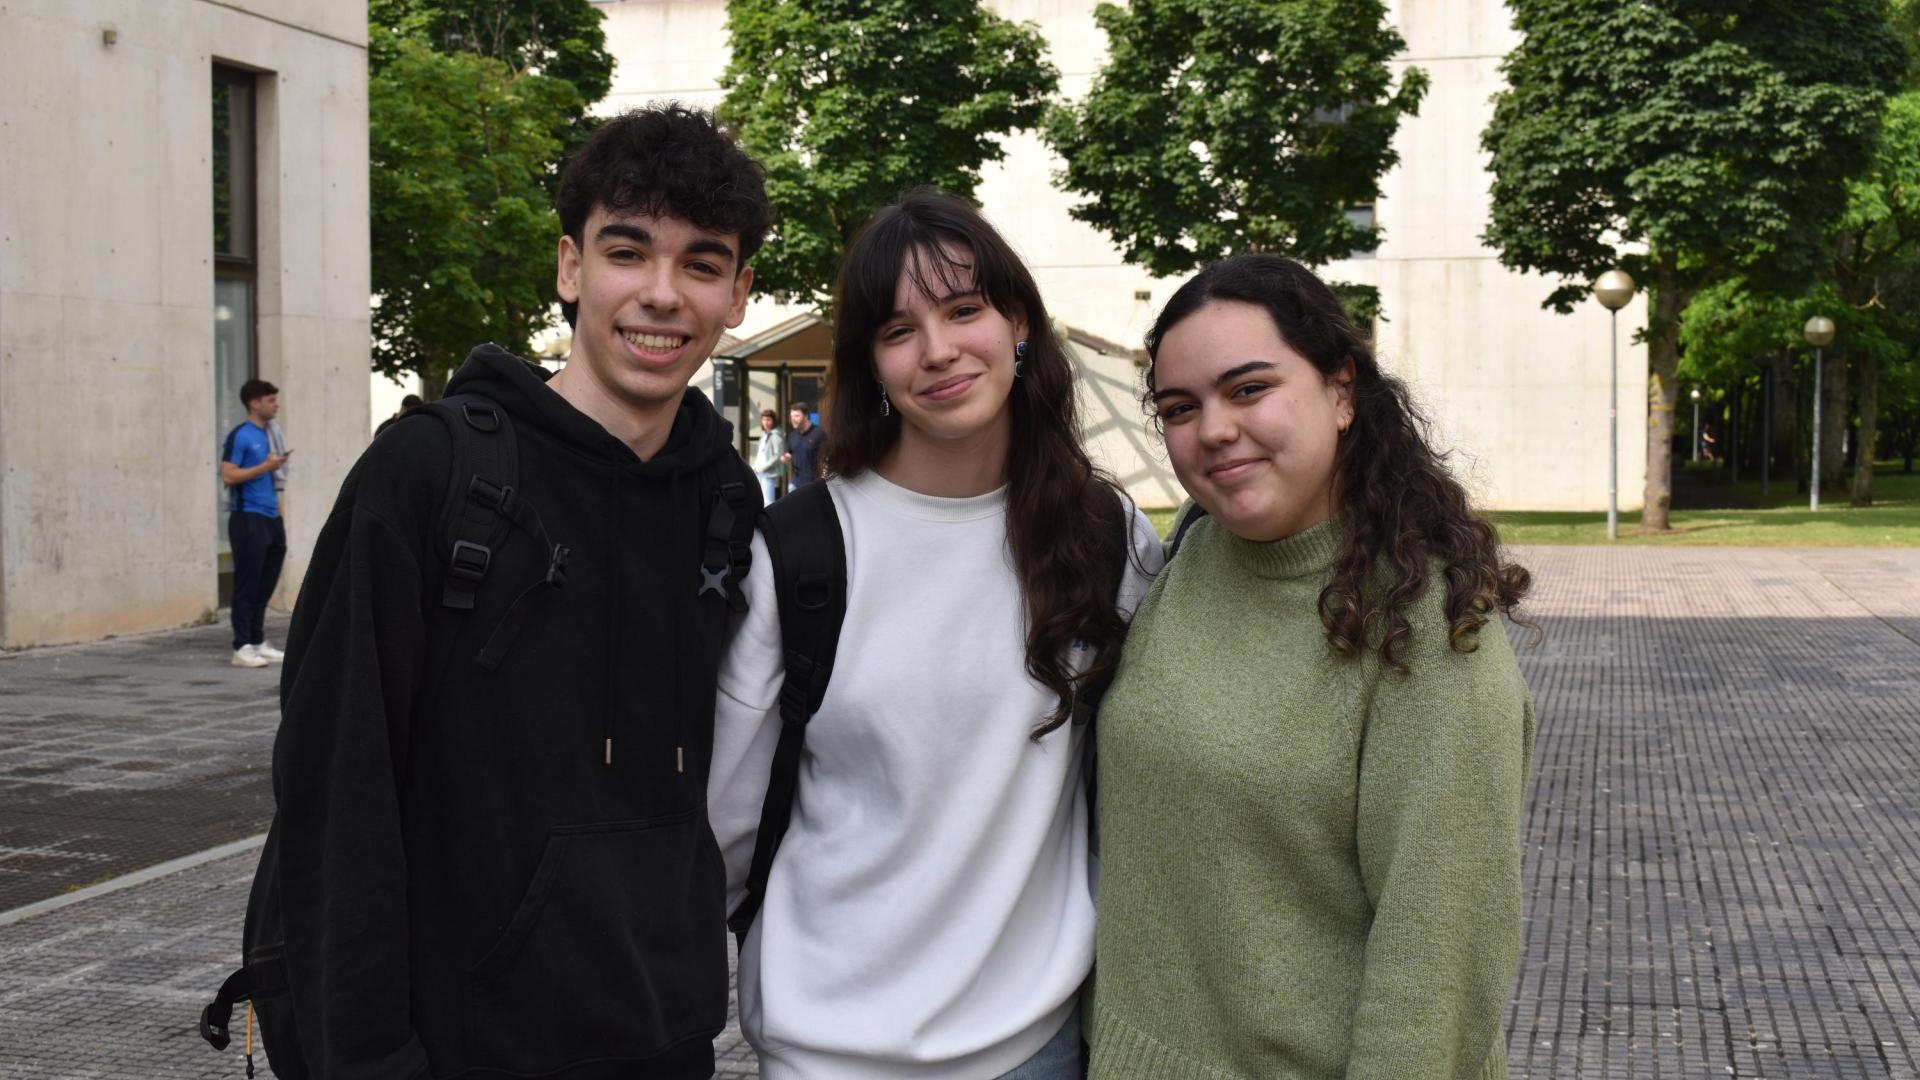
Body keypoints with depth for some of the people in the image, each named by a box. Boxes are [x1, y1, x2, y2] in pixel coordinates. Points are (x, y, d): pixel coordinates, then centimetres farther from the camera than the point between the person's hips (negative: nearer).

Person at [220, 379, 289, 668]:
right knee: (247, 586, -6)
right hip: (248, 518, -8)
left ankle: (258, 642, 18)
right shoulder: (239, 436, -8)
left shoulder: (269, 434, 16)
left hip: (270, 518, 8)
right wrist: (266, 467, -18)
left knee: (265, 585, 11)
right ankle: (242, 647, -3)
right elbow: (228, 476, -16)